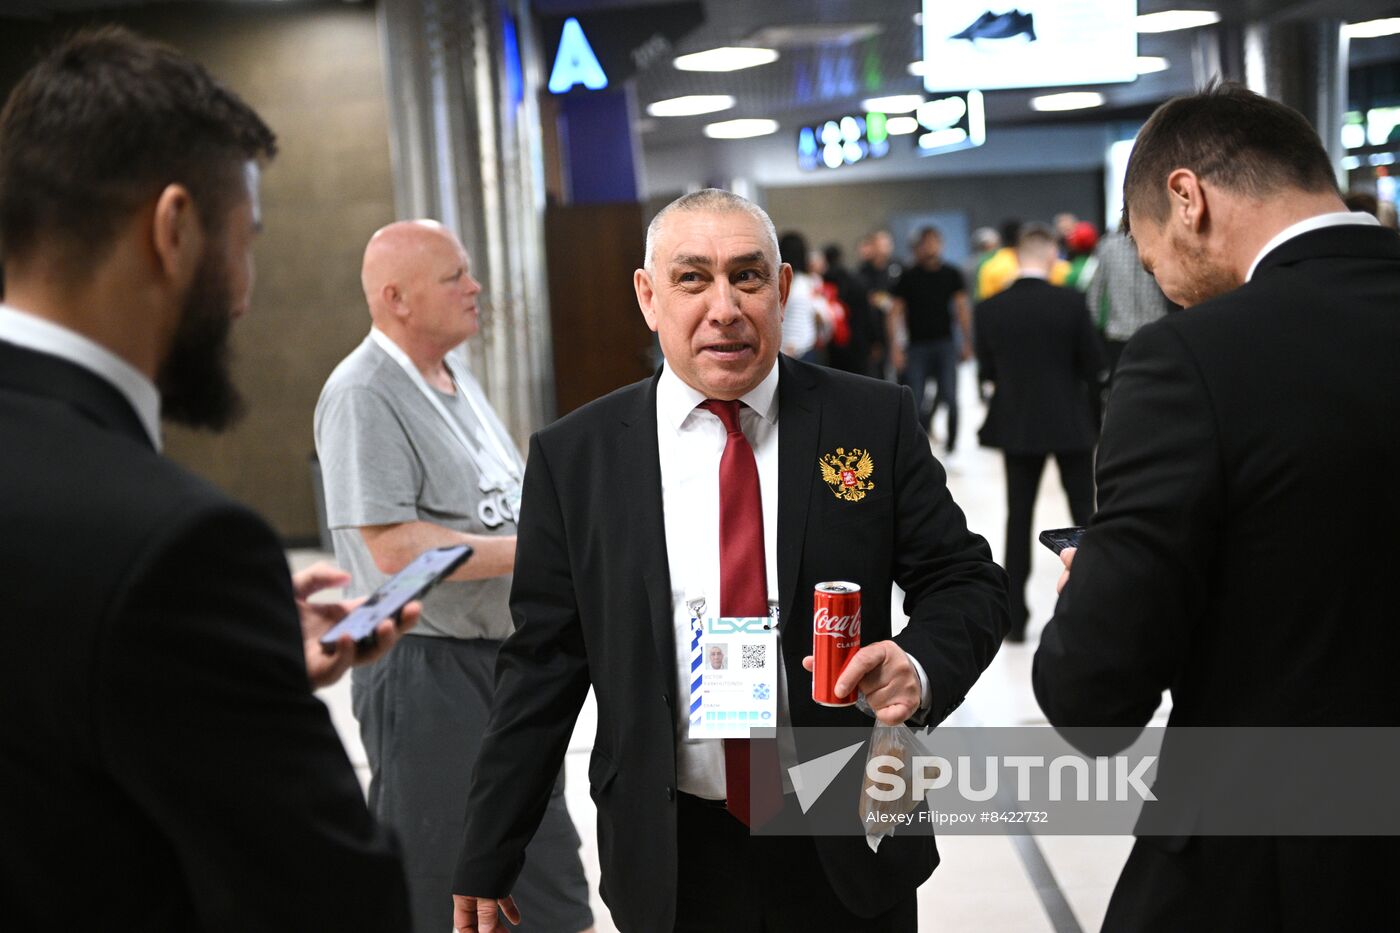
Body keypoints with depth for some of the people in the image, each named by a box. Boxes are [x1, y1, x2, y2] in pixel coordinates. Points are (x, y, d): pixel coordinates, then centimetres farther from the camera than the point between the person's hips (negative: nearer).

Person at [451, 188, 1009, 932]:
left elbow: (965, 582, -1)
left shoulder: (874, 421, -5)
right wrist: (487, 861, 0)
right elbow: (543, 665, -1)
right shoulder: (573, 456, -4)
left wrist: (921, 667, -22)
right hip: (670, 861, 1)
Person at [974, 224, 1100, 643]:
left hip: (1016, 423, 1)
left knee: (1019, 515, 8)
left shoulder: (989, 308, -8)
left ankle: (1015, 618, 8)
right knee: (1084, 511, 15)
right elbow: (1092, 364, -6)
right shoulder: (1071, 302, -13)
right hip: (1069, 420, -1)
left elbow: (987, 370, 1)